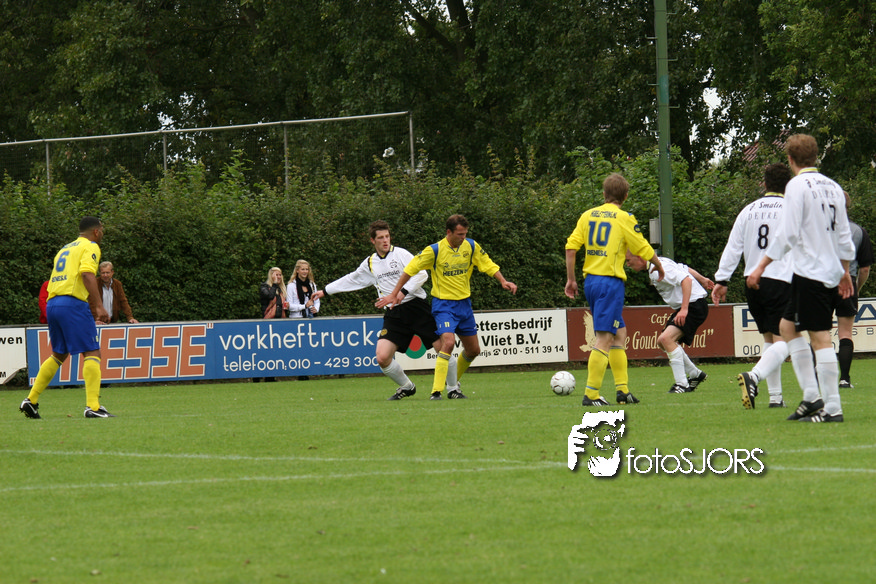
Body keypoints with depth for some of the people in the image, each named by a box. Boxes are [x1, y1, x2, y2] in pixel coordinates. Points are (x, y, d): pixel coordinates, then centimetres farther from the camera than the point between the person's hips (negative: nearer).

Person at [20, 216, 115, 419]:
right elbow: (87, 275, -15)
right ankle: (93, 406, -18)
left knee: (58, 355, 21)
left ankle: (31, 400, 15)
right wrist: (99, 307, -19)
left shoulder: (65, 249, 26)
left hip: (52, 304, 8)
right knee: (92, 353, -7)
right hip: (73, 303, -8)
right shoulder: (90, 247, 2)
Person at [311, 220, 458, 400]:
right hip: (394, 314, 4)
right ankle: (406, 387, 12)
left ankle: (453, 388, 12)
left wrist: (402, 292, -22)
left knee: (443, 348, -9)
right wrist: (325, 291, 34)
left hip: (416, 306, -4)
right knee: (382, 358, -12)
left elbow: (421, 274, -12)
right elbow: (351, 280, 29)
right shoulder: (370, 264, 13)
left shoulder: (400, 254, -2)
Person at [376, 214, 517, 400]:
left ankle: (453, 385, 32)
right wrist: (395, 294, -7)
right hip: (443, 304, -6)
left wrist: (503, 281, -8)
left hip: (464, 303, 6)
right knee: (448, 342, -26)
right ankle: (436, 391, -25)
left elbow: (488, 265, 9)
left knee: (473, 350, 10)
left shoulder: (472, 247, -2)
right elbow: (410, 269, -8)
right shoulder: (435, 251, -15)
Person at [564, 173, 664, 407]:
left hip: (590, 280, 7)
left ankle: (622, 389, 17)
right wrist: (659, 266, 18)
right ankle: (591, 395, -14)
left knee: (620, 333, 18)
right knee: (604, 339, -8)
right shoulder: (624, 218, -6)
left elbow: (571, 247, 4)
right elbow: (644, 250, -1)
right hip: (611, 282, -7)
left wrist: (571, 279, 12)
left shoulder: (587, 215, 9)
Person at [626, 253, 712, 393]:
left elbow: (686, 280, -29)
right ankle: (695, 374, 25)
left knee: (667, 338, -24)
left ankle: (682, 385, -21)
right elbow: (686, 269, 22)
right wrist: (702, 280, 35)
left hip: (694, 305, -11)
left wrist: (684, 309, -34)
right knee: (662, 342, 14)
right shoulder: (658, 263, 11)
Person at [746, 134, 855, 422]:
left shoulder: (797, 185, -9)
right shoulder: (832, 187, 13)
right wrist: (844, 272, 27)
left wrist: (761, 266, -9)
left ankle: (832, 407, -8)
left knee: (820, 338, -7)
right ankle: (811, 397, 11)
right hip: (832, 272, 8)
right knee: (787, 326, 16)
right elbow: (844, 236, 16)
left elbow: (788, 233, -14)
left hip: (810, 272, -8)